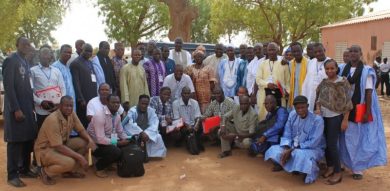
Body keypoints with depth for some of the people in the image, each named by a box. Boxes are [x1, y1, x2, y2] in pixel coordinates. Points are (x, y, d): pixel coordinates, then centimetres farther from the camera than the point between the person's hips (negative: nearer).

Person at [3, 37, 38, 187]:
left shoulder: (25, 62, 15)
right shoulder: (11, 60, -9)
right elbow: (8, 86, -15)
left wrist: (31, 106, 12)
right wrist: (16, 109, -19)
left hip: (27, 107, 8)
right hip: (16, 108, -8)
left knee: (28, 139, 11)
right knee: (15, 141, -2)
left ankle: (24, 169, 23)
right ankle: (12, 175, 6)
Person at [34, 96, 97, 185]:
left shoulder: (71, 114, -7)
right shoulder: (53, 120, -29)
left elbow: (81, 130, 3)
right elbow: (59, 147, -29)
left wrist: (90, 140, -20)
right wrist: (79, 157, -30)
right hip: (45, 150, -8)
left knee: (85, 142, -9)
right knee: (69, 162, -33)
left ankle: (70, 171, 5)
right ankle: (45, 171, -2)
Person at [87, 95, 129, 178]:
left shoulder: (117, 115, -1)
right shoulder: (100, 115, -26)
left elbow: (121, 132, 9)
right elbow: (100, 139, -29)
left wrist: (127, 140, -10)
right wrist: (118, 142, -24)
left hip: (107, 141, 8)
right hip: (95, 144, -8)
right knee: (116, 152, -30)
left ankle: (108, 164, 13)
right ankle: (99, 168, -2)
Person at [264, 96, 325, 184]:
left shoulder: (317, 120, -21)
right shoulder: (292, 115, -4)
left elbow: (313, 143, -24)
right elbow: (287, 135, -2)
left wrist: (292, 150, -25)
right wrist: (286, 149, -22)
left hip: (313, 149, -5)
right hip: (293, 147, 6)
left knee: (300, 155, -38)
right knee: (273, 150, -11)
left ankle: (312, 171, -6)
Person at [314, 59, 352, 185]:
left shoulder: (343, 82, -9)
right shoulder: (323, 82, 5)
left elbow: (347, 102, -11)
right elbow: (319, 98, 12)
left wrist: (345, 120, -14)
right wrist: (317, 108, -7)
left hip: (335, 116, -5)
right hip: (323, 116, 5)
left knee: (332, 144, -6)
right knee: (325, 142, 9)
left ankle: (338, 172, 5)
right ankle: (330, 167, 25)